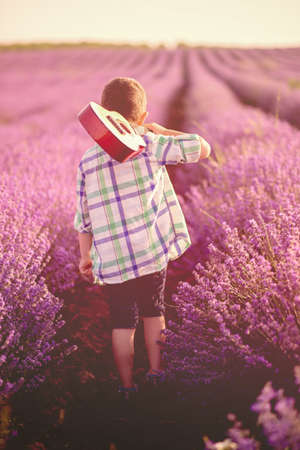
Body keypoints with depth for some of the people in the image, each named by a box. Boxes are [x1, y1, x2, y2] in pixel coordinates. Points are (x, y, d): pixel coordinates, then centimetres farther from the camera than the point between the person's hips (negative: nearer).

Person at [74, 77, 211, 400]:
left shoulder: (87, 161, 1)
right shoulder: (149, 144, -7)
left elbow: (84, 219, 5)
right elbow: (202, 148, -2)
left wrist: (85, 256, 18)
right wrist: (162, 131, 10)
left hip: (111, 261, 1)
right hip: (152, 253, -1)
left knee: (123, 322, 14)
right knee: (153, 309, 21)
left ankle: (127, 386, 23)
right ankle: (155, 371, 33)